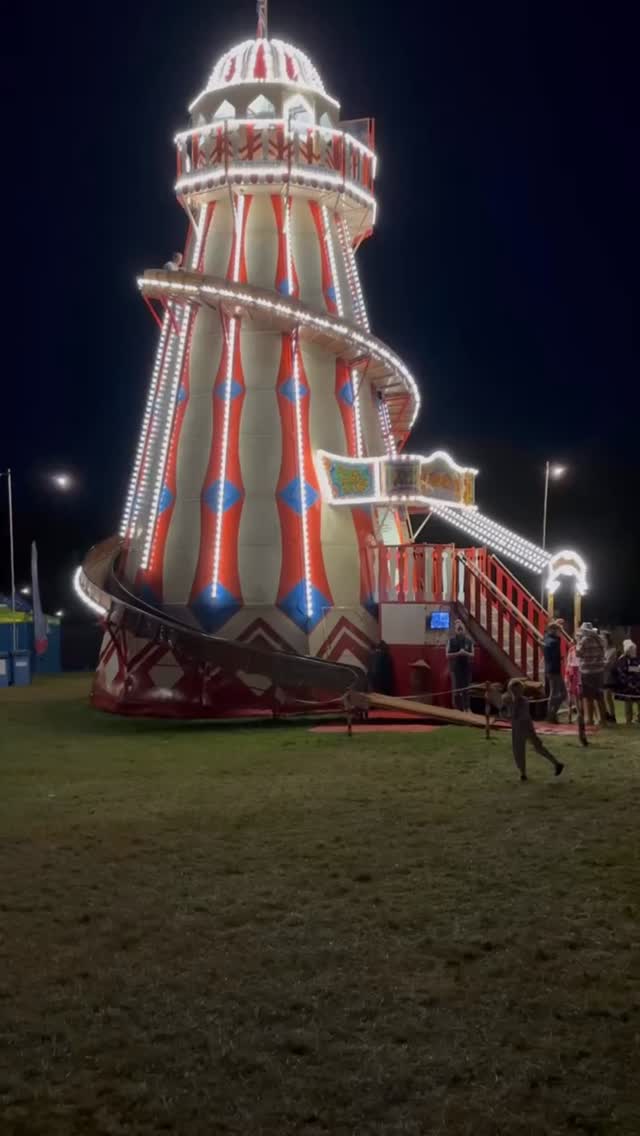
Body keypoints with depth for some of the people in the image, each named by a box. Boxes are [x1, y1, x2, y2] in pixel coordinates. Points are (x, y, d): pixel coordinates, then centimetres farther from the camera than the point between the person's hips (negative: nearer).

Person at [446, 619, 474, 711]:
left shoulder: (468, 640, 5)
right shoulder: (451, 640, -3)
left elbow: (472, 654, 7)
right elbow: (448, 655, -5)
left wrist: (466, 653, -13)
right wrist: (458, 653, -17)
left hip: (466, 667, 3)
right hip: (455, 668, -3)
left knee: (466, 688, 5)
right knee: (456, 689, -3)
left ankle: (466, 708, 13)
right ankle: (457, 708, 1)